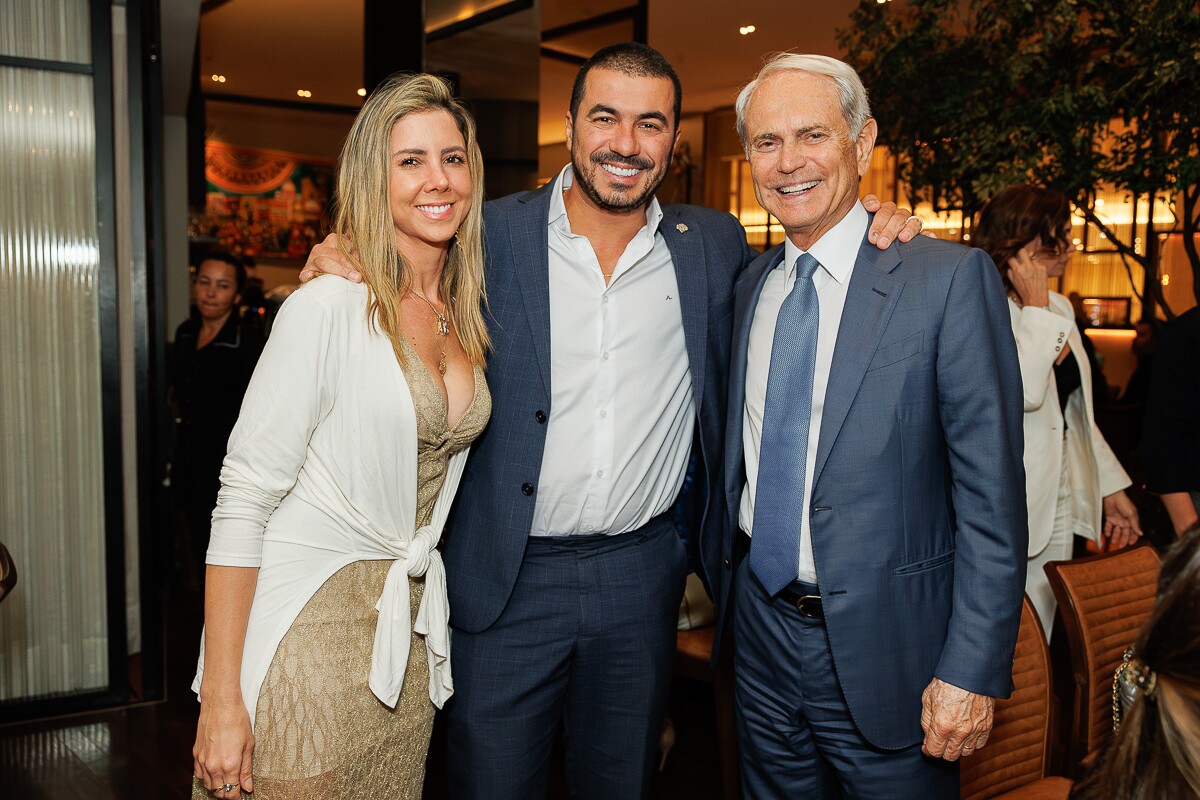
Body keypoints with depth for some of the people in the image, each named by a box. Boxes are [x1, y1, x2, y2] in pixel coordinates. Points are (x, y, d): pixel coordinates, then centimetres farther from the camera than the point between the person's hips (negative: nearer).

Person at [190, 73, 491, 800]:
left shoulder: (467, 315, 5)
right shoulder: (328, 308, -15)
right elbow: (243, 500, -16)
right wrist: (220, 698, -17)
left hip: (408, 633, 6)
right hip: (308, 629, -6)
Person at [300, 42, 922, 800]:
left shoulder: (715, 246, 1)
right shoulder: (491, 235, -6)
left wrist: (871, 239, 0)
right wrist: (337, 267, -14)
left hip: (642, 574, 2)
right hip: (509, 576, -2)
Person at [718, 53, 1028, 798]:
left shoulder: (950, 277, -12)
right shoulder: (751, 283, 5)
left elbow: (990, 494, -14)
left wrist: (973, 672, -16)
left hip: (884, 643, -5)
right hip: (763, 631, 5)